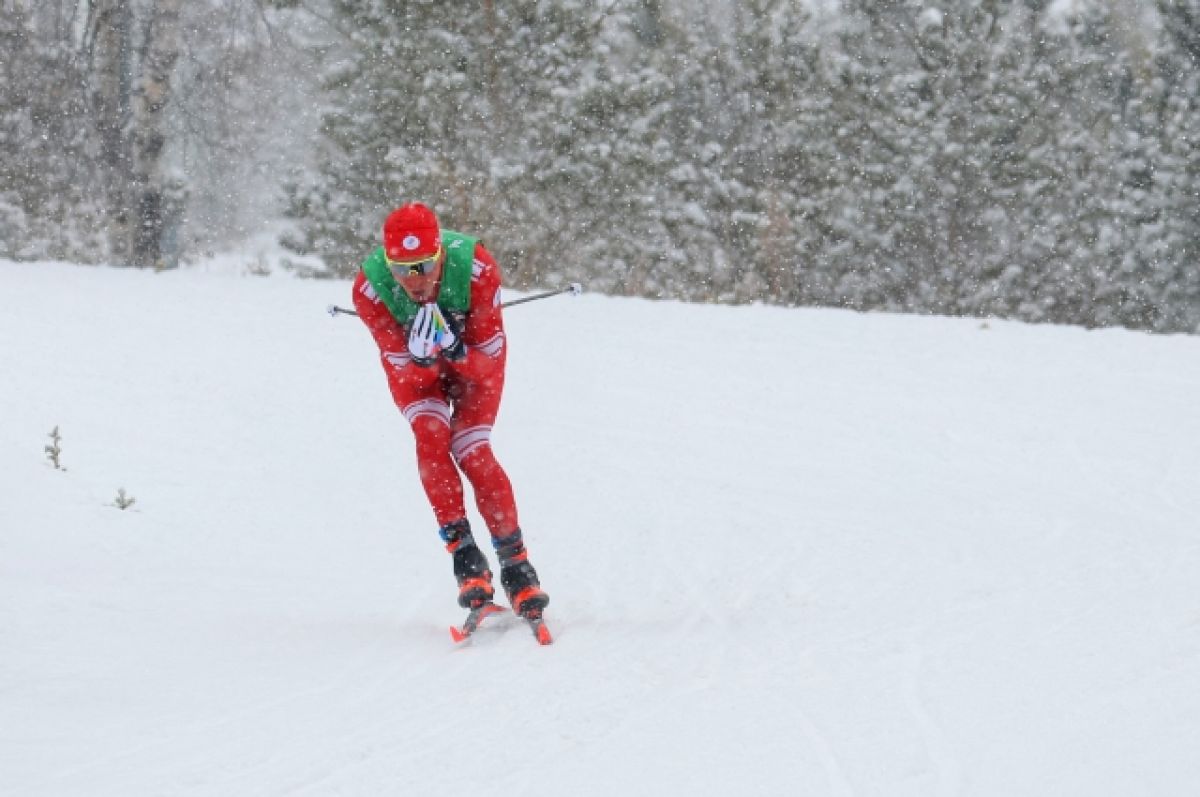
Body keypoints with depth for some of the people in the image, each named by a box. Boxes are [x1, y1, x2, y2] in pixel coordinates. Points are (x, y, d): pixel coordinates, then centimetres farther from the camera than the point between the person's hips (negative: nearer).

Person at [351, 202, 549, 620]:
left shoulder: (476, 269, -37)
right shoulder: (370, 288, -34)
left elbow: (488, 361, -29)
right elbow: (407, 367, -26)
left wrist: (455, 351, -50)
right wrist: (421, 355, -49)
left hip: (474, 354, -1)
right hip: (413, 363, 1)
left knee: (472, 451, -15)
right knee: (431, 437, -22)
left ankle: (515, 563, -3)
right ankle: (464, 553, -13)